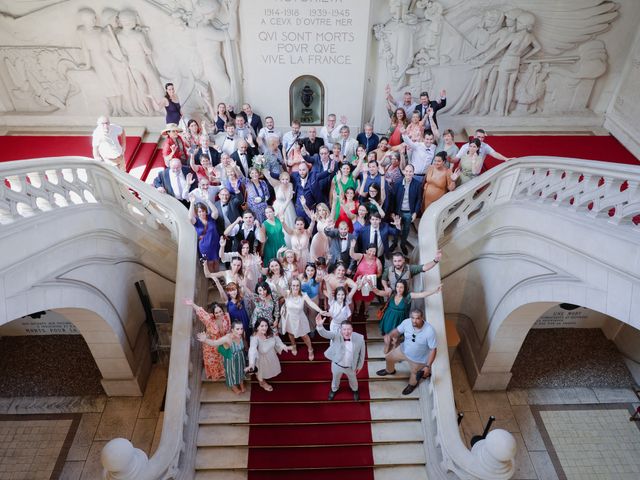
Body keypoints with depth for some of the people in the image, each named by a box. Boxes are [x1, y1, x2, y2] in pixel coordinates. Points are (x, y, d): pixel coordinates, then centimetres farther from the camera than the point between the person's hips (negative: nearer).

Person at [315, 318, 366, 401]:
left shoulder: (359, 338, -27)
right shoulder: (336, 336, -30)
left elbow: (361, 353, -11)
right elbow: (325, 333, -48)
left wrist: (360, 366, 0)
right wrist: (320, 326, -71)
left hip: (351, 367, 1)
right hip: (337, 365, 0)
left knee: (353, 380, 31)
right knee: (335, 379, 30)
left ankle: (355, 390, 65)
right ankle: (334, 389, 64)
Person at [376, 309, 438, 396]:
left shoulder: (429, 331, -38)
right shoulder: (406, 322, -26)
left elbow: (433, 350, -26)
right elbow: (397, 330, -7)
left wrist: (428, 366, -26)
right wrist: (390, 336, -29)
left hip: (418, 359, -4)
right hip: (403, 350, 4)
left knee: (414, 373, 24)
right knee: (389, 358, 23)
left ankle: (412, 385, 62)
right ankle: (390, 371, 61)